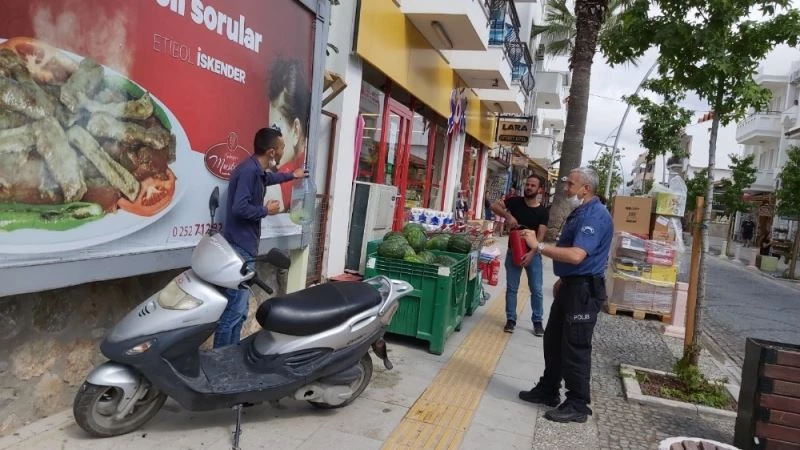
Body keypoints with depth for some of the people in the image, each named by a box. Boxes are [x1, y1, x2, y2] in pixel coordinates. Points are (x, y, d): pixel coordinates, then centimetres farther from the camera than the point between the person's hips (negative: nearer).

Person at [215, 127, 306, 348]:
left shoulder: (257, 170, 13)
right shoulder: (249, 170, -18)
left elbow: (268, 178, 38)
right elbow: (240, 207, -28)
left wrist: (291, 176, 51)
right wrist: (266, 210, -12)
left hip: (245, 247, 10)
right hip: (240, 248, -10)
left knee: (240, 309, 14)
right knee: (234, 309, -8)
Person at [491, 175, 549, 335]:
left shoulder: (543, 212, -5)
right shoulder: (515, 202, -3)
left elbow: (540, 235, -11)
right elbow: (494, 206, -11)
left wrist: (531, 253, -24)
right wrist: (508, 216, -26)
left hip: (532, 253, 0)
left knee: (536, 290, 3)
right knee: (511, 288, 6)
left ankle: (537, 321, 16)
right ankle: (511, 319, 17)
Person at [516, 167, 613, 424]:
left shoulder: (595, 216, -20)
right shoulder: (580, 212, 13)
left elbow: (576, 256, -31)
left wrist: (538, 246, -26)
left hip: (584, 290, -10)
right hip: (571, 286, 11)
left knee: (575, 348, -1)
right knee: (553, 340, 18)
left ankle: (577, 406, 12)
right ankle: (548, 390, 31)